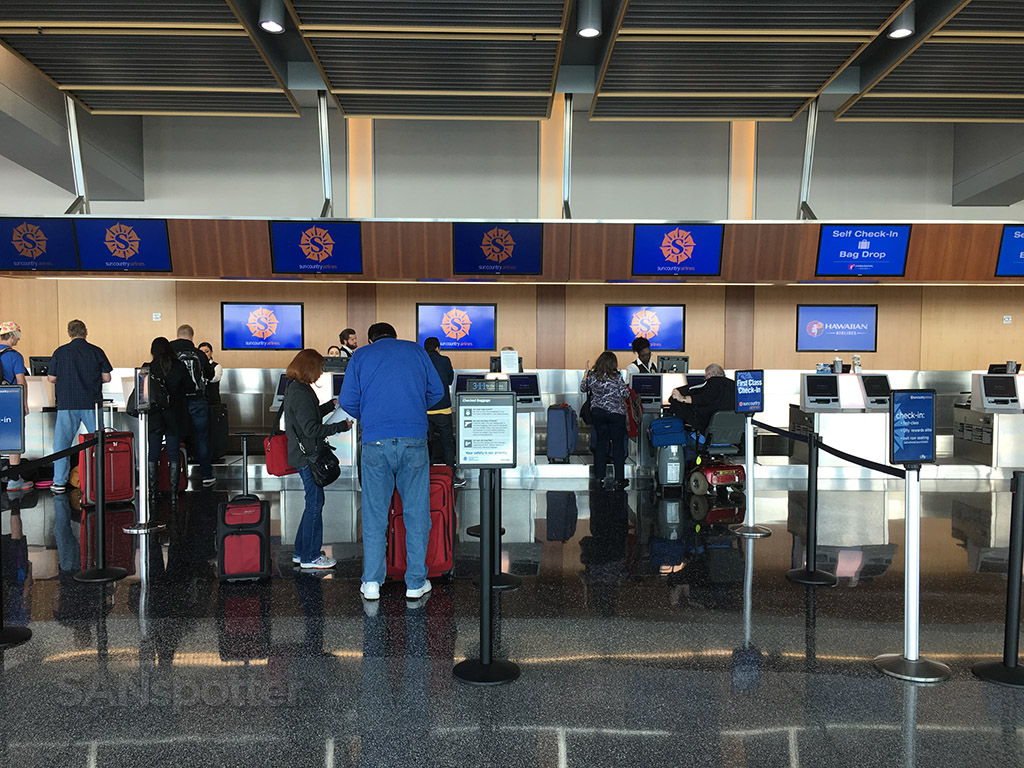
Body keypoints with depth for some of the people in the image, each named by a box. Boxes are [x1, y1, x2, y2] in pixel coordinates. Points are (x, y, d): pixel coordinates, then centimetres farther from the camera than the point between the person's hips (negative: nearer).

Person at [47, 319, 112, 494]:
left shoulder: (60, 352, -1)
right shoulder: (97, 352, 0)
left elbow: (51, 378, 3)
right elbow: (106, 378, 2)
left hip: (67, 403, 0)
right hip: (92, 404, 0)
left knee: (62, 442, 7)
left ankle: (59, 482, 6)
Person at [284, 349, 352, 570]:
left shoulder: (294, 388, 12)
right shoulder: (301, 393, -20)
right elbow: (311, 429, -23)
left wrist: (331, 404, 23)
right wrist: (342, 426, -18)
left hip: (302, 455, 10)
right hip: (307, 456, -10)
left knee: (313, 502, 17)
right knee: (315, 503, -2)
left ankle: (301, 551, 25)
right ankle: (310, 556, 7)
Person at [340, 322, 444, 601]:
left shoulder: (361, 355, 13)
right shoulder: (416, 350, 15)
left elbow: (347, 400, 6)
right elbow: (437, 391, 13)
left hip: (375, 441, 0)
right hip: (414, 440, 0)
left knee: (374, 513, 8)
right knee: (417, 512, 6)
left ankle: (372, 583, 11)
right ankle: (416, 583, 11)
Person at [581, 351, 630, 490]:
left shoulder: (592, 376, -3)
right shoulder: (616, 377, -13)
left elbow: (583, 388, 13)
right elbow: (625, 394, -10)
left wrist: (586, 372, 20)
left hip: (598, 412, 4)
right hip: (616, 413, -4)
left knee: (600, 442, 13)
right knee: (618, 444, 2)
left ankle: (599, 475, 16)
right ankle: (619, 479, 1)